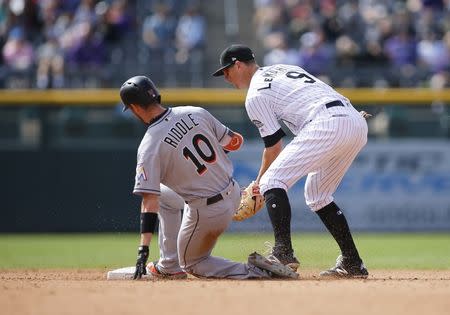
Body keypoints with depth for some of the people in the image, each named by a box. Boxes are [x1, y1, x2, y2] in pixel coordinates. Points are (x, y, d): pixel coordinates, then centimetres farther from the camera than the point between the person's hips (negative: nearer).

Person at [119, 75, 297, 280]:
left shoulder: (149, 147, -17)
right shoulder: (196, 113, -3)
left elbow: (150, 202, -21)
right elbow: (235, 141, 7)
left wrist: (143, 250, -21)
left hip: (207, 212, -7)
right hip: (233, 194, 7)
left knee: (191, 264, 18)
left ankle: (253, 270, -5)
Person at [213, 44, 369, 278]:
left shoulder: (255, 96, 5)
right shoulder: (283, 68, 31)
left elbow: (274, 147, 5)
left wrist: (259, 182, 19)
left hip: (327, 125, -9)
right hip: (358, 123, 9)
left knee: (272, 181, -4)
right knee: (317, 194, 22)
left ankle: (283, 253, -19)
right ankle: (352, 264, 16)